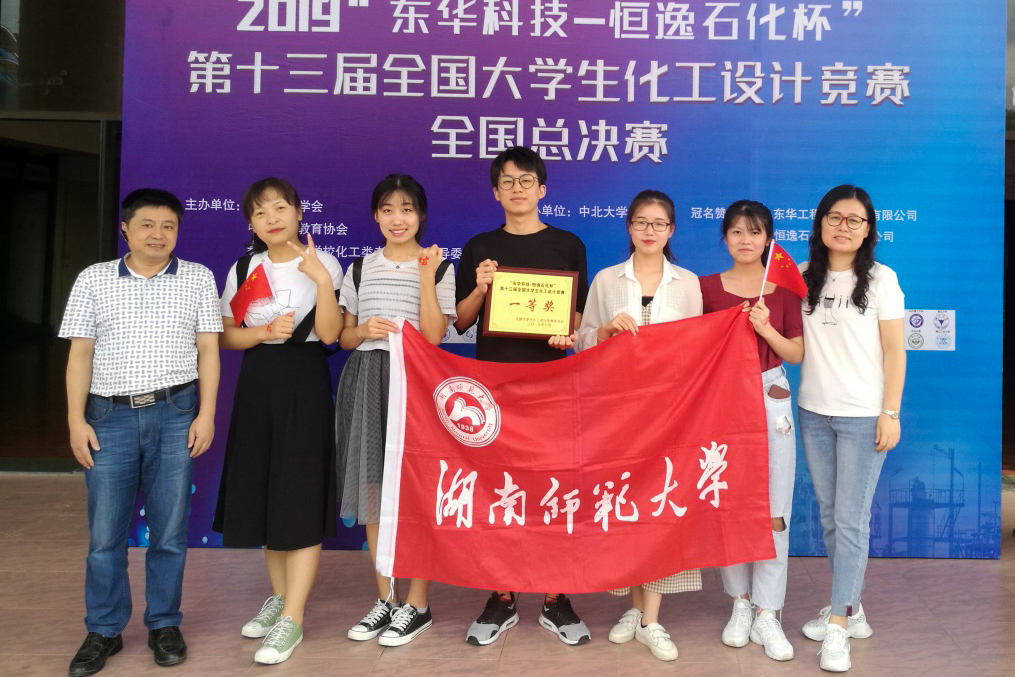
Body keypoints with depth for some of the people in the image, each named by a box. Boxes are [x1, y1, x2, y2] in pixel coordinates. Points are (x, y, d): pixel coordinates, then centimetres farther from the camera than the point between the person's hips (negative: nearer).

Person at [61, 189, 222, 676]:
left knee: (170, 529, 4)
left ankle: (164, 626, 19)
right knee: (105, 531, 4)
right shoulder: (93, 279, 9)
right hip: (109, 416, 1)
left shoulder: (198, 278, 7)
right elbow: (80, 353, 7)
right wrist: (76, 420, -1)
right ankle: (103, 631, 19)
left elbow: (208, 350, 4)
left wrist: (206, 414, -4)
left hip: (175, 414, 0)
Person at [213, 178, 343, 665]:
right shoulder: (244, 269, 8)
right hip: (257, 382, 5)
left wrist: (322, 279, -21)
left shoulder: (322, 264, -3)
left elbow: (328, 333, -11)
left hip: (304, 380, -4)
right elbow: (226, 336, 6)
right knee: (261, 490, 11)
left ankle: (293, 618, 2)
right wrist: (266, 331, -11)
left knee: (301, 495, -5)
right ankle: (279, 595, 29)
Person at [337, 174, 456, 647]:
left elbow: (433, 335, -9)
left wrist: (426, 276, -15)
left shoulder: (438, 267, 3)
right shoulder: (361, 268, 13)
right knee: (372, 488, 6)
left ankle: (417, 604, 10)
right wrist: (365, 330, -7)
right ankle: (385, 598, 20)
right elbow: (343, 336, 14)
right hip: (367, 382, 4)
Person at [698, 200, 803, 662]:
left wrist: (766, 329, -12)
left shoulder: (784, 288, 4)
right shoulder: (708, 287, 3)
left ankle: (767, 614, 9)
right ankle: (740, 603, 20)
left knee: (773, 505, -1)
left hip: (771, 399, 0)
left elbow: (797, 354, 2)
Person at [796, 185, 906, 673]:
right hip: (813, 413, 4)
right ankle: (850, 608, 26)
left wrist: (890, 413, -9)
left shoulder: (881, 279, -3)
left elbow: (894, 351, -3)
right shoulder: (803, 278, 6)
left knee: (851, 518, -3)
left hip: (862, 416, -4)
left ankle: (838, 626, 5)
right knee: (829, 516, 11)